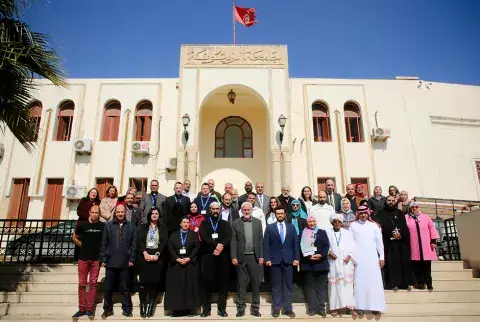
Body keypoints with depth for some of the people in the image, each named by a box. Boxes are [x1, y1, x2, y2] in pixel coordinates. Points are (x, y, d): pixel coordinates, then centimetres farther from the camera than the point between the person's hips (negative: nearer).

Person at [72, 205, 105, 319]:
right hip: (83, 258, 1)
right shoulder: (82, 225, -1)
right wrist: (83, 245, 5)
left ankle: (89, 309, 14)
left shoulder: (103, 226, -4)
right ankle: (82, 309, 15)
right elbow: (74, 238, 14)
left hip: (96, 259, -1)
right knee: (82, 284, 6)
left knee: (93, 283, 5)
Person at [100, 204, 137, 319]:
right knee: (108, 288, 10)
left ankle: (127, 310, 19)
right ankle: (107, 309, 25)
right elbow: (103, 244, 3)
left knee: (125, 288, 8)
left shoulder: (131, 227, 3)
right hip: (111, 262, 1)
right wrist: (103, 259, -1)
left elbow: (134, 244, 3)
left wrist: (131, 259, -3)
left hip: (125, 262, -1)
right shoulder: (108, 225, 4)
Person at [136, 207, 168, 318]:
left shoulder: (163, 228, 9)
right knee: (144, 282, -2)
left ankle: (150, 307, 7)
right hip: (144, 256, 0)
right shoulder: (142, 227, 10)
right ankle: (143, 307, 4)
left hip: (157, 257, 0)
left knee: (154, 282, 0)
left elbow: (164, 242, -1)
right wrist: (145, 253, -16)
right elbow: (139, 240, -2)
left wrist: (157, 254, -13)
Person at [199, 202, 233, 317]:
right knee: (207, 282, 0)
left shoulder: (225, 224, 13)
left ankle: (222, 309, 12)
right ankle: (206, 309, 11)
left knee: (223, 282, 2)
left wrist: (220, 246, -19)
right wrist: (216, 245, -18)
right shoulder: (204, 223, 10)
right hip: (208, 256, -1)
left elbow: (228, 238, -3)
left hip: (223, 256, 1)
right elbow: (203, 237, -7)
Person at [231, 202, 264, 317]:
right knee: (241, 283, 7)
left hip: (255, 257, 1)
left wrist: (261, 256, -1)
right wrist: (233, 257, -7)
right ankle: (241, 308, 18)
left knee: (256, 283, 7)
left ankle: (255, 308, 20)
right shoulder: (236, 223, 1)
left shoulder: (258, 222, 5)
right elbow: (233, 241, -1)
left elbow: (261, 240, 5)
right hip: (241, 257, -1)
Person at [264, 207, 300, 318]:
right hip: (275, 260, -1)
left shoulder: (291, 227, 10)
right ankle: (276, 308, 14)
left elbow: (296, 243, 7)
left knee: (288, 285, 6)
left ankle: (288, 308, 14)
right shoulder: (269, 227, 5)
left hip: (288, 260, 1)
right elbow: (266, 244, 0)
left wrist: (296, 258, -1)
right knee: (276, 286, 5)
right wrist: (267, 259, -9)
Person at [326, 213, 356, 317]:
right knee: (334, 283, -1)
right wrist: (329, 253, -13)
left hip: (346, 262, 1)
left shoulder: (347, 233, 10)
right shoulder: (327, 233, 5)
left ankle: (348, 305, 4)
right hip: (333, 262, -1)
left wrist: (349, 256, -7)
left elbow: (352, 246, 5)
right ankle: (334, 307, 4)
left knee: (347, 283, -1)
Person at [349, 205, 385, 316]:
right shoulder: (353, 225, 4)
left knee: (374, 281, 1)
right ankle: (360, 307, 6)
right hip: (358, 258, -1)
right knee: (359, 281, 1)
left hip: (372, 258, 1)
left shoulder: (374, 225, 7)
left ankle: (375, 306, 9)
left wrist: (382, 256, 4)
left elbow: (379, 242, 7)